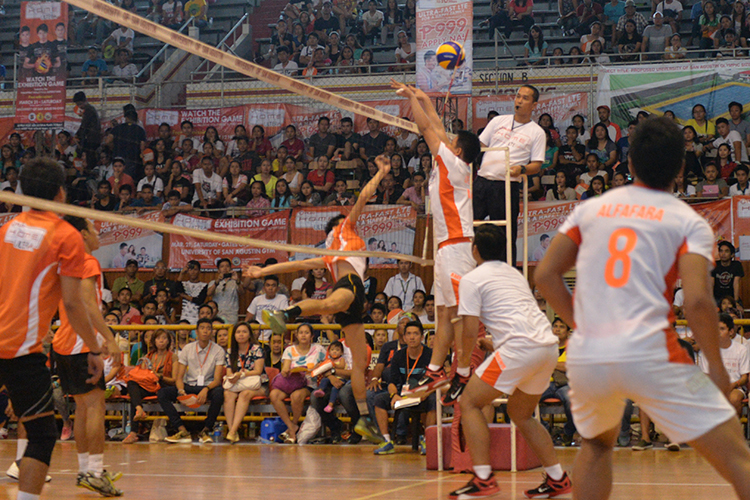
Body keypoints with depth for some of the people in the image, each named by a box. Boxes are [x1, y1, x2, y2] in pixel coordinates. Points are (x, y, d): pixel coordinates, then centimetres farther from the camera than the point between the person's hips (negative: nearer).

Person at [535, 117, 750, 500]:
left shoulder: (591, 209, 15)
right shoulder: (690, 222, 4)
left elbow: (545, 275, 12)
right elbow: (696, 301, -9)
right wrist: (717, 367, 1)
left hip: (586, 357, 5)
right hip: (649, 354, -4)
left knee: (597, 444, 32)